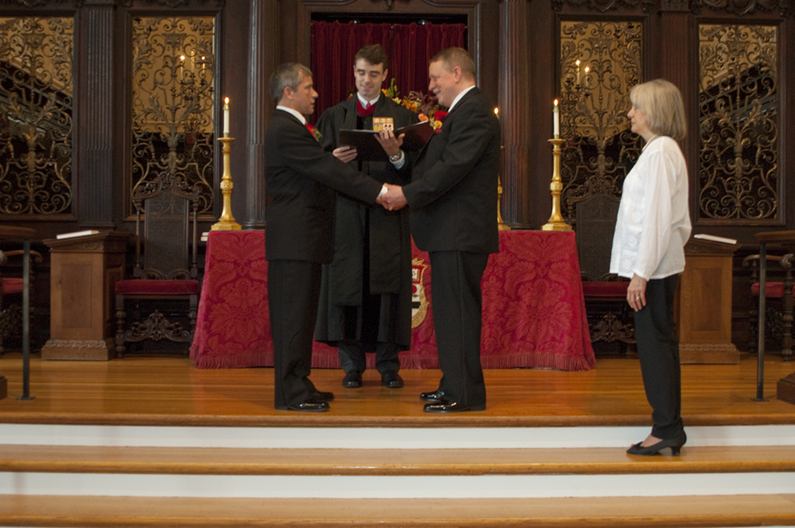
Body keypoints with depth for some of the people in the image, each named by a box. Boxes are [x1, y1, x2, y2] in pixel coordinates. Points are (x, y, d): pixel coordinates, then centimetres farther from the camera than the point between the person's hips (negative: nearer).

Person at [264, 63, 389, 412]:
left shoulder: (292, 127, 21)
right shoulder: (285, 130, -14)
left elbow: (319, 171, 19)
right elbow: (328, 171, -19)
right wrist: (379, 191, -18)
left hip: (303, 238, 11)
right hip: (293, 238, -11)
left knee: (302, 313, 14)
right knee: (292, 313, -7)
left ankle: (298, 384, 21)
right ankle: (290, 393, -2)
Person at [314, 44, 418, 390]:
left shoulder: (402, 116, 11)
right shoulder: (334, 116, 14)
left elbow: (415, 170, 2)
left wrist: (397, 156, -18)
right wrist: (334, 160, -14)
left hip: (388, 216, -1)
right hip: (347, 214, 1)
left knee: (387, 286, 0)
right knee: (347, 285, -1)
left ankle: (389, 366, 9)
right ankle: (352, 365, 10)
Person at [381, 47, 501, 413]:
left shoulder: (473, 111, -13)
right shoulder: (466, 109, 21)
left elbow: (453, 166, -22)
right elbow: (440, 162, 18)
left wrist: (408, 194, -19)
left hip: (460, 231, -11)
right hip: (454, 231, 11)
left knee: (457, 310, -6)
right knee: (452, 310, 14)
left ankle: (464, 393, 1)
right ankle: (454, 385, 23)